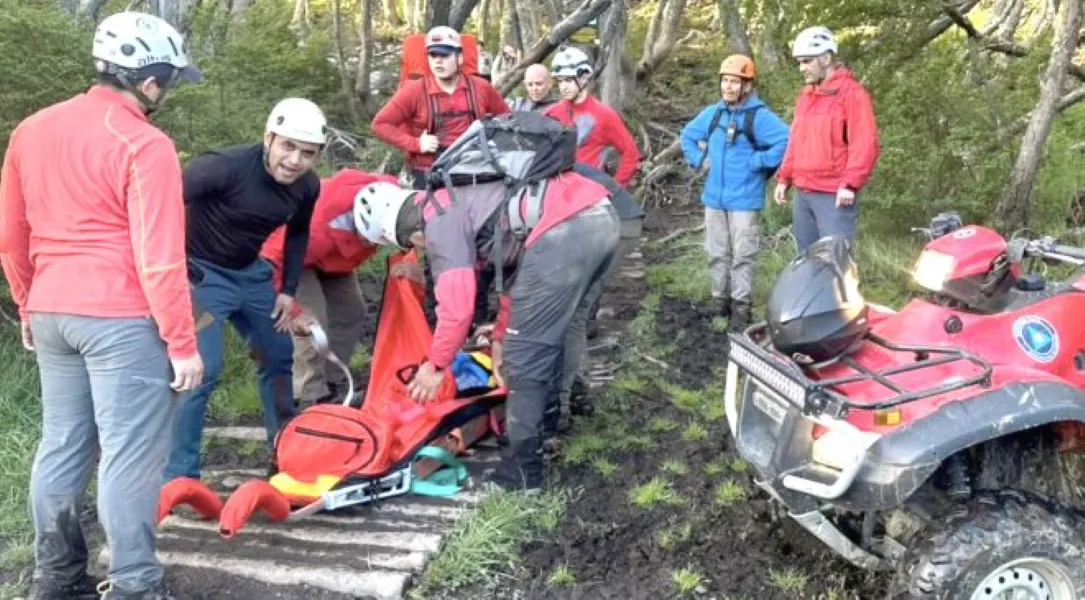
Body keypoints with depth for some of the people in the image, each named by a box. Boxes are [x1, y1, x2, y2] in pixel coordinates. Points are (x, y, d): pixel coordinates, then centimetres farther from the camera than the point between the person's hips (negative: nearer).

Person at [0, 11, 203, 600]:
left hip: (51, 314, 8)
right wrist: (182, 341, -12)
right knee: (129, 457, 0)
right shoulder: (144, 145, -14)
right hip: (123, 319, -8)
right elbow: (158, 258, -18)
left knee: (62, 446, 16)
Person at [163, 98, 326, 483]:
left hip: (250, 272, 7)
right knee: (202, 369, -16)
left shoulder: (307, 187, -8)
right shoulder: (226, 166, -29)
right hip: (202, 272, -7)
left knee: (279, 357, 14)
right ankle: (178, 476, -2)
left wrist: (289, 290, 9)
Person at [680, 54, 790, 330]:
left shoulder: (759, 116, -12)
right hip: (714, 198, 6)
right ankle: (720, 300, 26)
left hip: (744, 200, -6)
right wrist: (699, 159, 9)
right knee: (717, 253, 14)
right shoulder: (712, 113, 7)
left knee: (742, 256, 0)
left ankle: (740, 307, 7)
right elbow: (687, 135, 23)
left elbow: (787, 142, -23)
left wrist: (758, 162, -17)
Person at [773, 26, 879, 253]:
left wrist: (850, 183, -21)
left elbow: (865, 144, -14)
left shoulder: (852, 92, -7)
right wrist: (784, 178, 17)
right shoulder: (806, 96, 18)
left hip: (834, 196, -8)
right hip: (802, 194, 8)